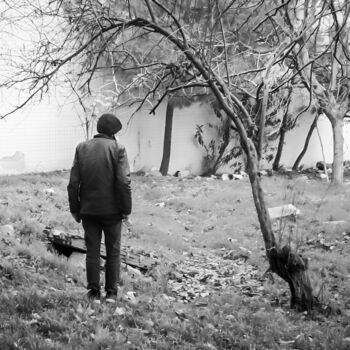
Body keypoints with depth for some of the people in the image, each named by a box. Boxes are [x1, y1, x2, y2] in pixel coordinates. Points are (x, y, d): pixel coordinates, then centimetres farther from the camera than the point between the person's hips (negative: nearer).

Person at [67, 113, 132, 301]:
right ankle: (111, 292, 14)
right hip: (112, 210, -2)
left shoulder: (82, 148, 1)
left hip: (88, 210, 2)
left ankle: (93, 291, 14)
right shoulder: (117, 148, -8)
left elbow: (73, 183, -1)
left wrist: (75, 209, 6)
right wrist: (126, 209, -6)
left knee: (92, 252, 11)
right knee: (113, 252, 10)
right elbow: (124, 182, -15)